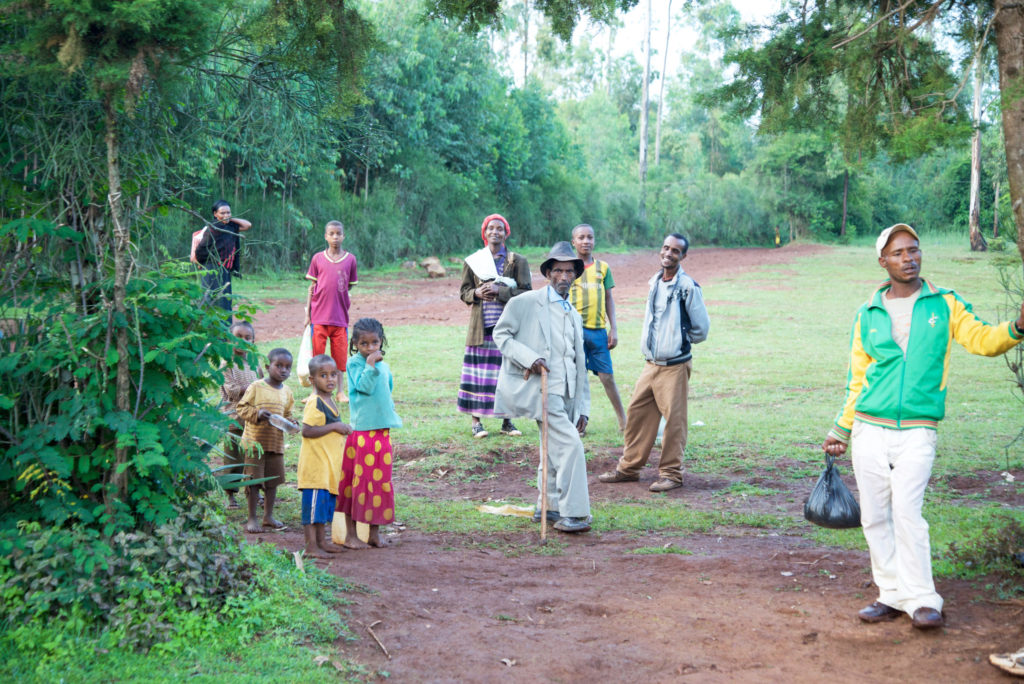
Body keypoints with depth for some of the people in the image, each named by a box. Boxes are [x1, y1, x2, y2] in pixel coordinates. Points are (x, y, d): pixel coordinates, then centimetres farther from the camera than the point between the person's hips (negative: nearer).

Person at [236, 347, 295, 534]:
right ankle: (252, 518, 9)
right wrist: (257, 413, -22)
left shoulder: (286, 392, 8)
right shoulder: (256, 387, -8)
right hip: (255, 441, -5)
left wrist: (289, 423, -2)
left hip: (276, 442, 5)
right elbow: (242, 408, -7)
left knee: (273, 480, 11)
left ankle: (268, 515, 25)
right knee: (254, 480, 0)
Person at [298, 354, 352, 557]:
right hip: (315, 462, -10)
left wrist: (342, 428, 10)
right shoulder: (315, 403, -15)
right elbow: (306, 431, -24)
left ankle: (321, 541, 24)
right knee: (315, 501, -8)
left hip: (329, 463, 10)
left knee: (327, 501, 15)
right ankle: (311, 546, -5)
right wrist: (334, 427, -21)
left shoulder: (330, 401, 15)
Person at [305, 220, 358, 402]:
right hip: (319, 315, 0)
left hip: (340, 316, 1)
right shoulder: (318, 258, 3)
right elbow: (312, 286, 6)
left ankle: (340, 391, 18)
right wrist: (307, 313, 3)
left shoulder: (350, 259, 3)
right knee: (317, 353, 3)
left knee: (340, 353, 6)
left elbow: (349, 286, 10)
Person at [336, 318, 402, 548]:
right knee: (357, 480, -1)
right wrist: (370, 365, -24)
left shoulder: (383, 365, 12)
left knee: (381, 481, 9)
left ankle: (374, 532, 19)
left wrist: (388, 404, 12)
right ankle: (350, 533, 9)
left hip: (383, 430, 6)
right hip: (361, 431, -6)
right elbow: (365, 386, -19)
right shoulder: (355, 363, -6)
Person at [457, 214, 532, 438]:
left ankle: (507, 421, 11)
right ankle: (475, 421, 8)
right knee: (479, 373, -1)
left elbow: (526, 292, -1)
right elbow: (464, 291, 13)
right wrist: (477, 293, -9)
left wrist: (500, 291, -14)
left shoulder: (517, 261, 4)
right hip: (481, 327, 1)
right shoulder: (473, 261, 9)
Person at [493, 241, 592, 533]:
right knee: (569, 443, -17)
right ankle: (573, 513, -13)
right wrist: (529, 357, -17)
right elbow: (501, 334, -2)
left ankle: (548, 507, 25)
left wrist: (583, 407, 16)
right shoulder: (526, 302, 2)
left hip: (565, 393, 7)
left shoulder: (575, 316, 22)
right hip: (537, 386, -7)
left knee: (554, 451, 11)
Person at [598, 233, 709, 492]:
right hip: (650, 364, 7)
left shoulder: (688, 287, -10)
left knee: (674, 419, -2)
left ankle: (671, 473, 8)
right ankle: (629, 467, 20)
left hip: (674, 366, -7)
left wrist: (680, 341, 4)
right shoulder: (654, 282, 11)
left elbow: (701, 329, -5)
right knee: (637, 413, 10)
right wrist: (650, 344, 14)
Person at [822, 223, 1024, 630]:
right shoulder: (868, 315, 10)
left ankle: (922, 600, -4)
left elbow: (982, 339, -3)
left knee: (906, 510, -14)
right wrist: (841, 430, 16)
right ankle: (893, 595, 15)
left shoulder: (944, 305, 7)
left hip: (917, 431, -3)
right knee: (874, 516, 3)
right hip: (869, 429, 3)